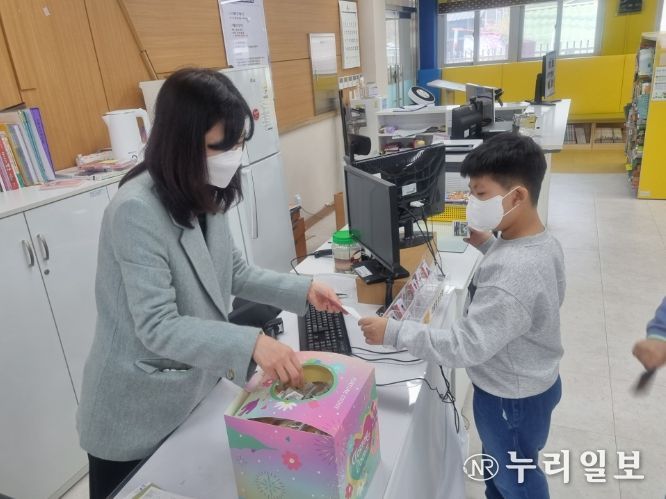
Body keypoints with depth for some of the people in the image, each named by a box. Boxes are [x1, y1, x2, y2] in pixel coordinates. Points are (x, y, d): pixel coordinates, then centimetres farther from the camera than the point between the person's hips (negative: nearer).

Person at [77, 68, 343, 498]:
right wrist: (251, 344, -40)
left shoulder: (204, 194, -3)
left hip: (196, 390, 7)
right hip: (138, 416, -7)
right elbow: (156, 327, -29)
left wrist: (302, 290, -6)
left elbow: (233, 273, 6)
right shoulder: (136, 211, -28)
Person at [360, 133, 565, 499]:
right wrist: (488, 246, 2)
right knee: (499, 465, 31)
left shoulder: (515, 273, -38)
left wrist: (393, 332, -31)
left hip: (513, 397, -9)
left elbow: (467, 346, -36)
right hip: (527, 382, 9)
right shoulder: (541, 241, -7)